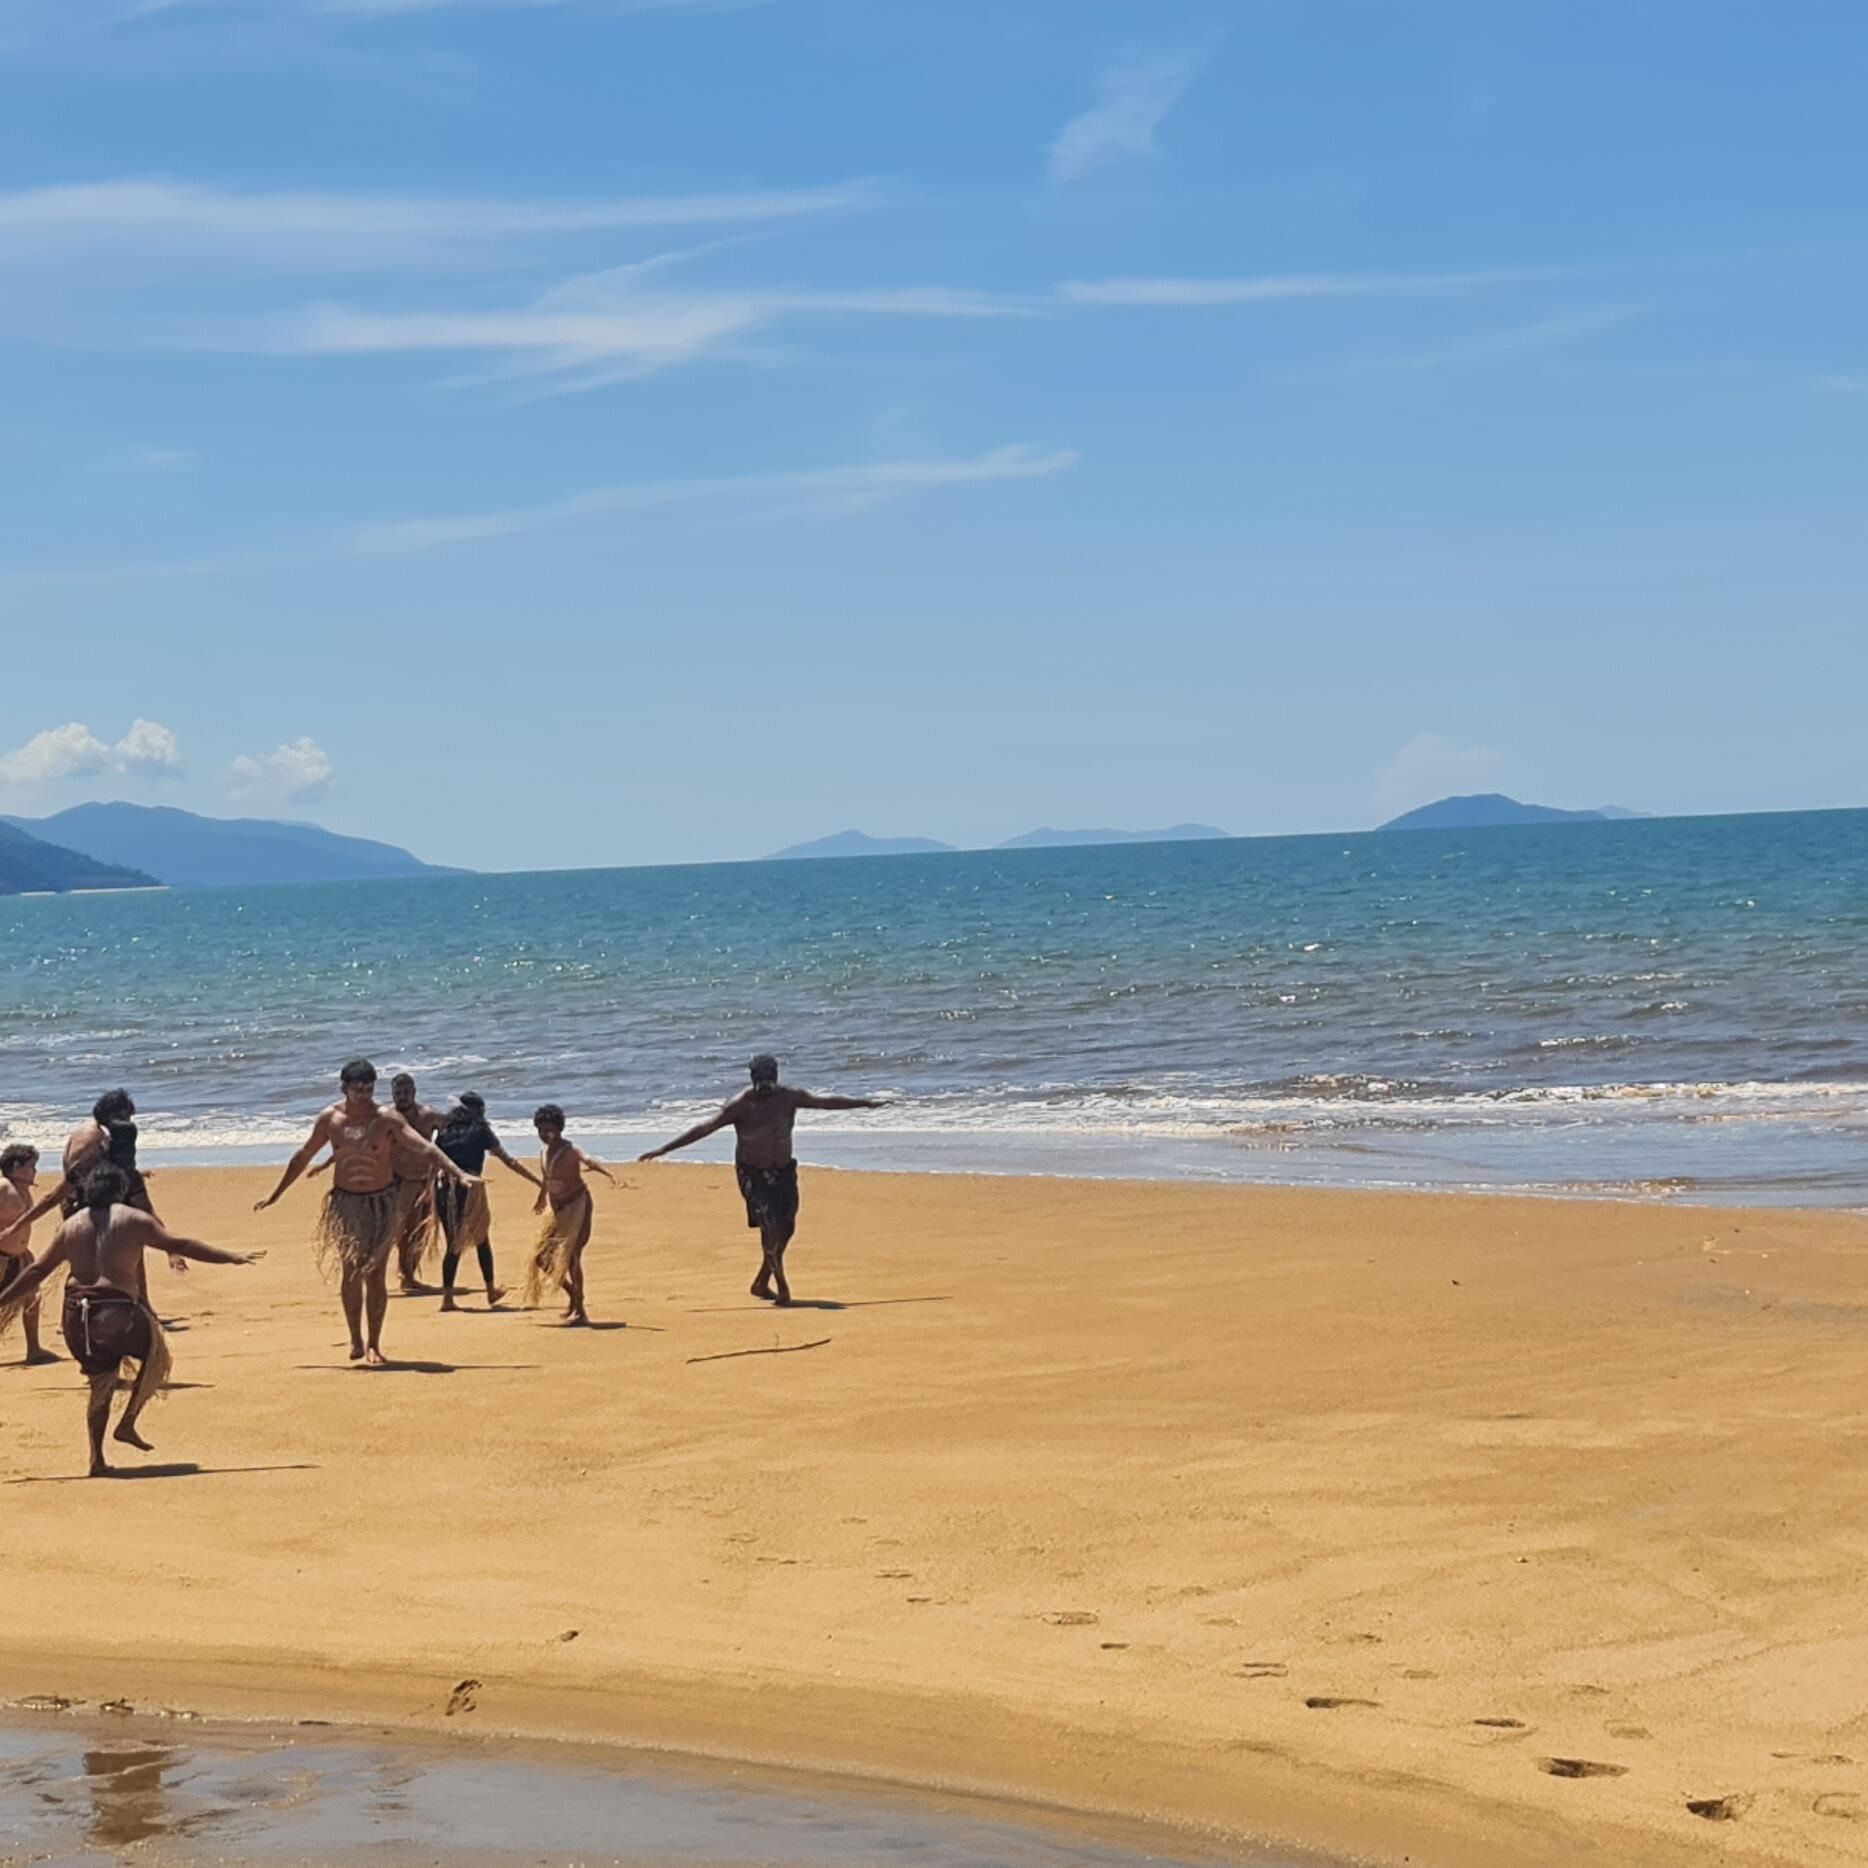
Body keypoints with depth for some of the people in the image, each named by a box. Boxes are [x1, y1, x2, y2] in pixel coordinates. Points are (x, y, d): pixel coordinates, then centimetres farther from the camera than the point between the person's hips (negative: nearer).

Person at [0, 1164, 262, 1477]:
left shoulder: (71, 1225, 14)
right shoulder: (134, 1219, 2)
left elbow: (38, 1271, 17)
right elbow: (179, 1245, -6)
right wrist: (232, 1258, -5)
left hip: (77, 1316, 5)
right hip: (116, 1310, -5)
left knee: (101, 1382, 18)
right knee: (156, 1356, 20)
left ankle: (97, 1459, 14)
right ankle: (127, 1424, 11)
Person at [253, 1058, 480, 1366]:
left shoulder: (386, 1118, -10)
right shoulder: (330, 1119, -2)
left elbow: (425, 1149, -17)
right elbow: (302, 1158, 11)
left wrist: (458, 1174, -29)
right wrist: (274, 1196, 16)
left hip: (381, 1203, -1)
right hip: (345, 1203, 1)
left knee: (376, 1274, 0)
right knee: (350, 1271, -7)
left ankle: (373, 1344, 9)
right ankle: (356, 1341, 5)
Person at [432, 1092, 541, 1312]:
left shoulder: (445, 1131, 13)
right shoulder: (480, 1131, 4)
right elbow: (509, 1162, 3)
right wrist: (539, 1182, 7)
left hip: (444, 1189, 3)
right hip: (469, 1189, -3)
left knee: (453, 1244, 10)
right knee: (481, 1240, 16)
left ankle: (447, 1296, 1)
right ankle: (491, 1291, 24)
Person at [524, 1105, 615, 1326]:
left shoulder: (570, 1152, -21)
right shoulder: (545, 1154, 4)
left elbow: (589, 1160, -41)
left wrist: (608, 1174, -62)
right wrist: (541, 1199, 39)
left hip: (577, 1205, -8)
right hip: (556, 1209, 8)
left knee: (570, 1255, -13)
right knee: (542, 1257, 7)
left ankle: (580, 1309, -6)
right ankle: (572, 1294, 25)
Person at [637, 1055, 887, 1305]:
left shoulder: (789, 1097, -7)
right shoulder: (741, 1105, -17)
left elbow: (827, 1101, 2)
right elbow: (705, 1128, -17)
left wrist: (865, 1102, 6)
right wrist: (664, 1149, -20)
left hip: (783, 1172, 4)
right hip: (752, 1174, -4)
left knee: (786, 1228, 3)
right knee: (770, 1226, -19)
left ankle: (762, 1283, 21)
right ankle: (781, 1287, -13)